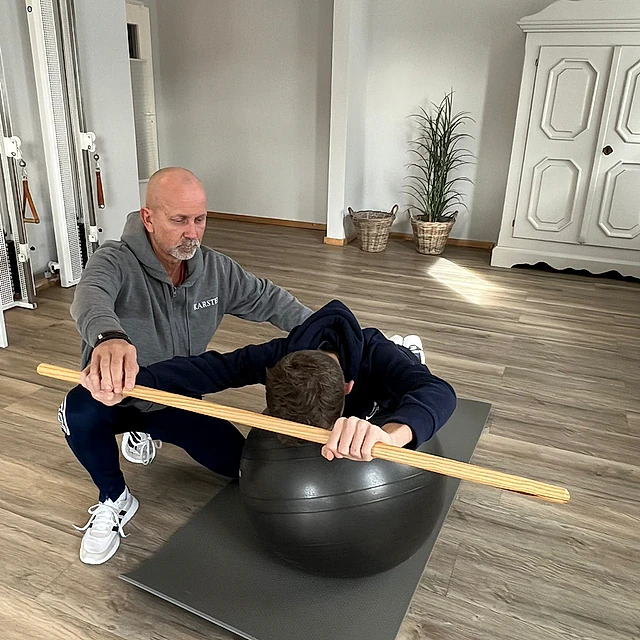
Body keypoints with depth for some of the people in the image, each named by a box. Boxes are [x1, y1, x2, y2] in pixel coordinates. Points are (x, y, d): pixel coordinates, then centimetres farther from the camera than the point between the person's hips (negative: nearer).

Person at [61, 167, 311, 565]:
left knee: (243, 464, -1)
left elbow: (270, 300, -3)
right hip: (116, 398, -4)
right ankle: (114, 501, -4)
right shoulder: (115, 262, -26)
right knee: (79, 411, -37)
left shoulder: (216, 269, -10)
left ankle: (147, 433, 26)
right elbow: (91, 296, -48)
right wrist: (108, 336, -73)